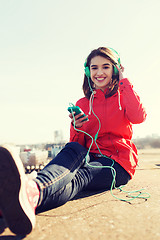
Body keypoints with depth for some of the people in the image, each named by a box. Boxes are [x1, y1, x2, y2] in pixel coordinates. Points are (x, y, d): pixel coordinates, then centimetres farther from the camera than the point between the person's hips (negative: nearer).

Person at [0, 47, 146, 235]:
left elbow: (138, 117, -14)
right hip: (90, 157, 2)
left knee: (78, 177, -36)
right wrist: (76, 127, -11)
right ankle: (30, 190, -64)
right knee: (74, 150, -34)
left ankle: (34, 193, -68)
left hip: (118, 163, -2)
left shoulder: (122, 96, 11)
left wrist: (123, 81, -5)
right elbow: (78, 144, 12)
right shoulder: (82, 104, 17)